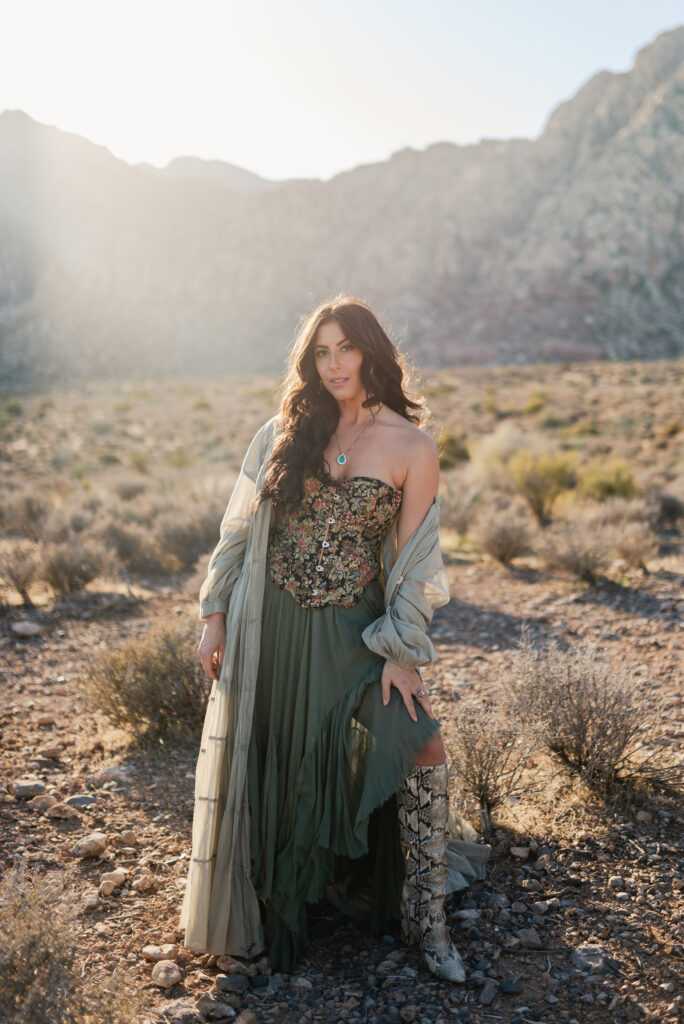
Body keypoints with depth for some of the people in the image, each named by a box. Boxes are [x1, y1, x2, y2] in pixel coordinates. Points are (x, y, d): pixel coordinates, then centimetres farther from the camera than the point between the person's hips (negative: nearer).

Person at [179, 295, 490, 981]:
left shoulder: (413, 448, -3)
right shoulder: (285, 433, 3)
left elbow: (414, 558, -3)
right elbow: (240, 529, 6)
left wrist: (402, 651, -7)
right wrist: (216, 615, 3)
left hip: (354, 628, -1)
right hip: (270, 627, 2)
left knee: (419, 742, -14)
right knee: (272, 765, 10)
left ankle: (424, 914, 6)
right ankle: (279, 902, 35)